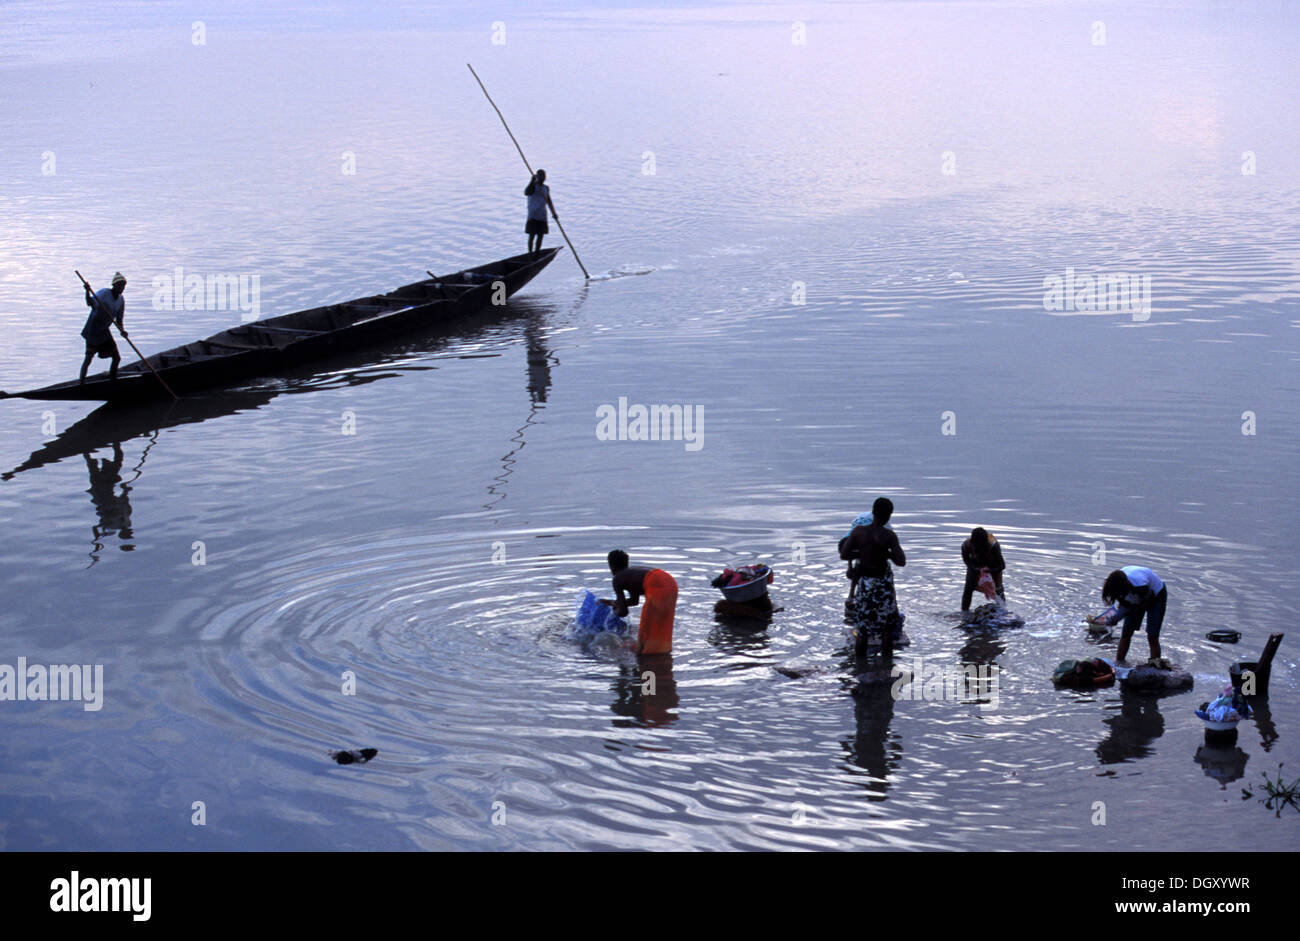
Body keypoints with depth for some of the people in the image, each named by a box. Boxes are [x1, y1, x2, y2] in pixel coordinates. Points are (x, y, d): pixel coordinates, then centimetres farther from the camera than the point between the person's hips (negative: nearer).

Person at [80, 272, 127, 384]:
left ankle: (112, 380, 25)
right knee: (89, 357, -15)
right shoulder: (104, 293, -16)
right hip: (93, 329, -7)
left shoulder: (121, 300, 4)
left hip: (104, 331, 7)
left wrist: (122, 330, -11)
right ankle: (81, 382, -12)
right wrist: (87, 292, -51)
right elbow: (90, 303, -32)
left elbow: (119, 320, 9)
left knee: (116, 358, 7)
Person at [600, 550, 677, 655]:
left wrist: (616, 612, 29)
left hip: (658, 587, -8)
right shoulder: (633, 570, 33)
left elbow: (624, 612, 6)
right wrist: (612, 602, 50)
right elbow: (635, 601, 42)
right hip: (671, 582, 8)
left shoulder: (617, 580, 10)